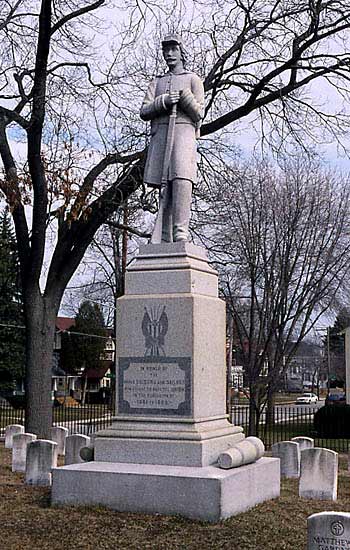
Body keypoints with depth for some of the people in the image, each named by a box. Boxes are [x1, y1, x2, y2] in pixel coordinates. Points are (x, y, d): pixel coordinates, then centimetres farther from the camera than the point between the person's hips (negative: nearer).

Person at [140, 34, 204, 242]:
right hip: (160, 135, 4)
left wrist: (184, 97, -10)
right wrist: (163, 101, -5)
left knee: (182, 179, -23)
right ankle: (165, 239, -6)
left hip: (184, 133, -3)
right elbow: (144, 112, 13)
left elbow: (198, 113, 6)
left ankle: (181, 232, -31)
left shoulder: (193, 79, 17)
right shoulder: (157, 82, 26)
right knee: (164, 186, -4)